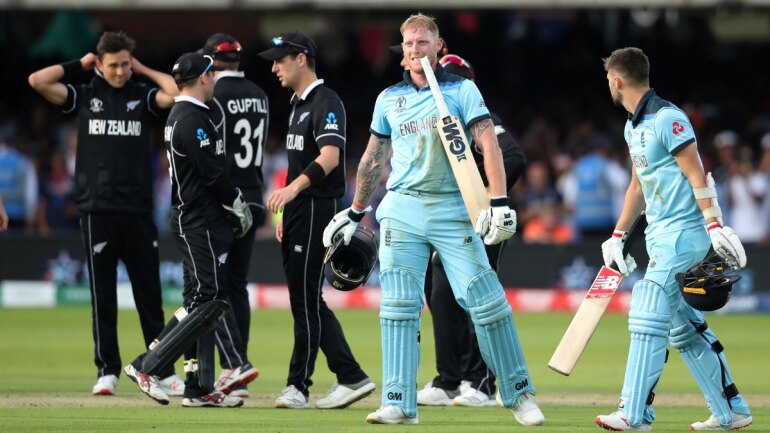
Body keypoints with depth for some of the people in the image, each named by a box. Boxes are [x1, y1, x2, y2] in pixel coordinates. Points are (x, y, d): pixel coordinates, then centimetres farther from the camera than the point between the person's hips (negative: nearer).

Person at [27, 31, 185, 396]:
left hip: (138, 211, 0)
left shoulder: (142, 96, 8)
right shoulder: (83, 96, 8)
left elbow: (177, 93, -11)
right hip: (97, 211, 0)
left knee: (149, 294, 4)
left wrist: (144, 69, 1)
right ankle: (107, 371, 7)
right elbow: (37, 80, -4)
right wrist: (80, 65, 4)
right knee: (103, 296, 2)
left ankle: (163, 370, 8)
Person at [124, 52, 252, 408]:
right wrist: (239, 205, -4)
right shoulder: (192, 119, -15)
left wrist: (233, 207, 14)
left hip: (191, 219, 10)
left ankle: (199, 388, 9)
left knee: (201, 300, 9)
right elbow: (212, 173, -18)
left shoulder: (180, 116, 17)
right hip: (200, 222, -10)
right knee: (204, 299, -12)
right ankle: (147, 365, -13)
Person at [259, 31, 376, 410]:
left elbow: (329, 156, -28)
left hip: (318, 208, -10)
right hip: (298, 209, 10)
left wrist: (294, 187, -42)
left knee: (305, 299, -7)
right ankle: (351, 377, 10)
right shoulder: (298, 104, 18)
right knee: (307, 301, 9)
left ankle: (298, 386, -3)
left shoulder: (326, 102, -13)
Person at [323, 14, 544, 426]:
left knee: (486, 300, -7)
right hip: (401, 210, 3)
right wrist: (355, 212, 25)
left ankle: (519, 394, 4)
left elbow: (488, 143, -8)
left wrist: (499, 201, -20)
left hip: (452, 209, -3)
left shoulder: (461, 90, 1)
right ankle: (399, 404, -6)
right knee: (398, 304, -6)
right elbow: (373, 158, 22)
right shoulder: (389, 99, 12)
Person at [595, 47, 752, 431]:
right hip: (661, 235, 10)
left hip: (684, 231, -10)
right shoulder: (633, 127, 15)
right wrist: (617, 236, 20)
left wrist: (714, 225, -24)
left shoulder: (667, 119, -14)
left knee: (647, 317, -15)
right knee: (684, 327, 12)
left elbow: (697, 175, -18)